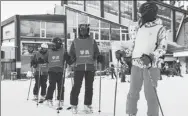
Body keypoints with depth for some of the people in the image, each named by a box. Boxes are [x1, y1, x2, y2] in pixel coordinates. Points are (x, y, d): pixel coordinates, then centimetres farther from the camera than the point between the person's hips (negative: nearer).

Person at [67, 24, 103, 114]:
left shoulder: (92, 41, 12)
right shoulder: (75, 42, 11)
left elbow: (96, 53, 13)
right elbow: (71, 54, 13)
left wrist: (99, 57, -7)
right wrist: (70, 59, -7)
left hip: (90, 67, 1)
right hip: (79, 67, -1)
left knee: (89, 87, 6)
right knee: (76, 86, -7)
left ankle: (87, 105, 17)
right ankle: (74, 105, 5)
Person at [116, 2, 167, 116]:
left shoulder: (160, 28, 0)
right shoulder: (139, 28, 15)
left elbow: (163, 47, -8)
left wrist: (151, 57, -23)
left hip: (151, 66, -4)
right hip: (136, 65, 5)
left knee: (150, 94, -2)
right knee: (133, 92, 7)